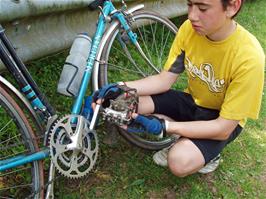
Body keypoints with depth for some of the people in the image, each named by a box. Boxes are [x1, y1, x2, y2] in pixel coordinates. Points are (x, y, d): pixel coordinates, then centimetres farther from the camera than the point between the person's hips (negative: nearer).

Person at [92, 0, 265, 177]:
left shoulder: (249, 57, -32)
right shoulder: (189, 29, -17)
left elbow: (224, 128, -27)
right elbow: (165, 79, -8)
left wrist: (164, 126, -35)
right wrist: (120, 88, -23)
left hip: (221, 120, -5)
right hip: (192, 102, 5)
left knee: (180, 162, -32)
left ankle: (209, 152, 3)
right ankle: (184, 139, 3)